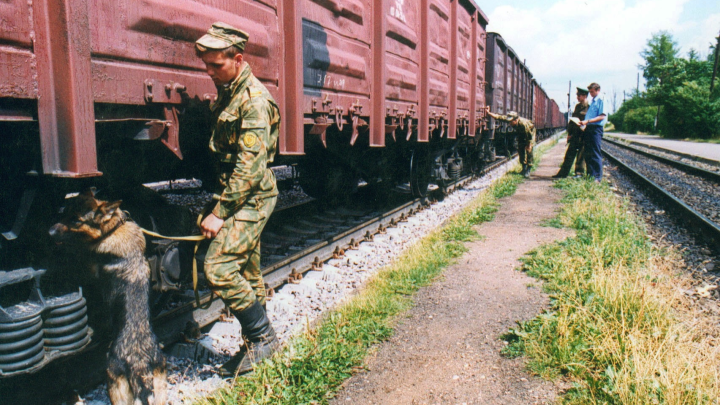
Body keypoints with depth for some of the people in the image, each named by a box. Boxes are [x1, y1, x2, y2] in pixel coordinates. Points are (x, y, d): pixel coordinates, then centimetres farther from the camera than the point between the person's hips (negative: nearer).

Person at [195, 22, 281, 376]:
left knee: (219, 268, -15)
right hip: (238, 192, 10)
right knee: (247, 274, 13)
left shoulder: (254, 100, -17)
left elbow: (250, 165, -23)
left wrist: (220, 213, -22)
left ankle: (262, 337, 1)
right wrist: (220, 203, 18)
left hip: (251, 197, -9)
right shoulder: (226, 93, 13)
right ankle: (256, 346, 26)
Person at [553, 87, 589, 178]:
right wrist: (569, 133, 13)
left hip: (583, 135, -7)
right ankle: (563, 172, 9)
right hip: (574, 134, 7)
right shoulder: (577, 106, 16)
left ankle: (579, 172, 10)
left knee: (581, 154, 0)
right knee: (569, 154, 7)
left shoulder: (589, 107, -7)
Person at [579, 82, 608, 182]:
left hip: (596, 128, -8)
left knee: (596, 153, -6)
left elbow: (602, 116, -15)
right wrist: (583, 122, 10)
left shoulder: (601, 100, -7)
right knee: (588, 153, 9)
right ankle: (590, 174, 17)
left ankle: (598, 177, -2)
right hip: (589, 128, 8)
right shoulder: (592, 101, 18)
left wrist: (588, 121, -21)